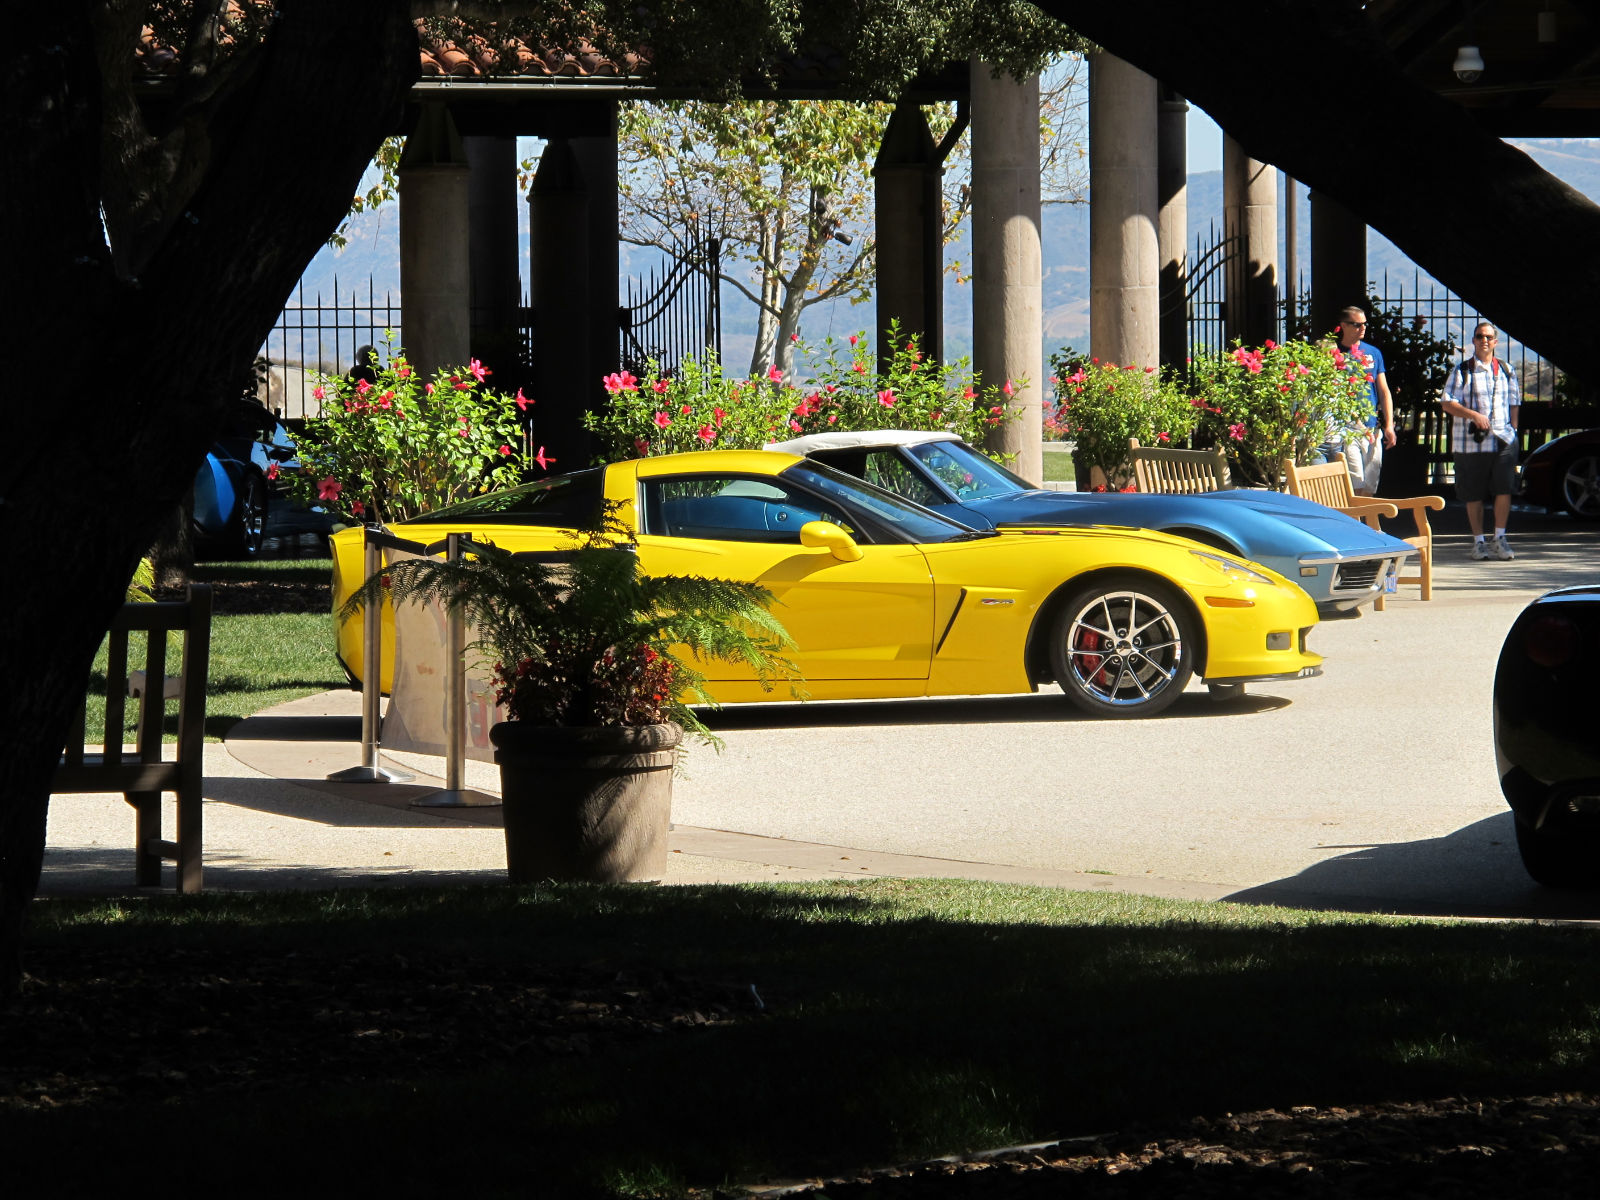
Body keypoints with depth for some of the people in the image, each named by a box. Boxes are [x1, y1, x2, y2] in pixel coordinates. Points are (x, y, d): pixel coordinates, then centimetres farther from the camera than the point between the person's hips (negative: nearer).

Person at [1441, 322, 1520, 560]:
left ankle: (1499, 539, 1)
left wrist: (1513, 429, 7)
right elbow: (1447, 403, -4)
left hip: (1503, 441, 1)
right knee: (1474, 495, 3)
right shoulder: (1461, 371, 3)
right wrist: (1473, 415, -16)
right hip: (1471, 442, -1)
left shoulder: (1506, 371, 13)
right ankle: (1479, 541, 14)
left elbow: (1514, 403, 18)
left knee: (1504, 489, -9)